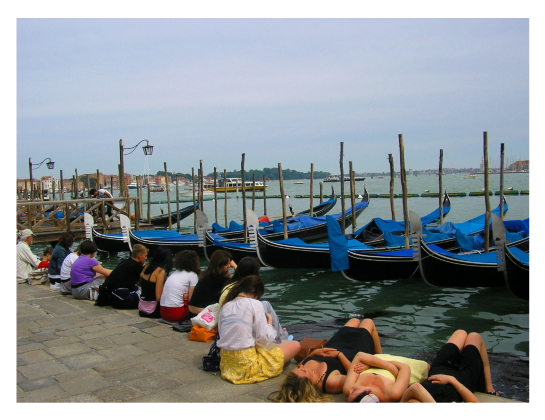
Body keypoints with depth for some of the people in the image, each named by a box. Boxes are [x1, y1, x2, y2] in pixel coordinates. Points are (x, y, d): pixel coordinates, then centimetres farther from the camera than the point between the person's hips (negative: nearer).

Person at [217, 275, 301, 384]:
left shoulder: (225, 306, 8)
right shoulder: (254, 304, -9)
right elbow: (264, 339, -11)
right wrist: (269, 323, 9)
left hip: (225, 363, 7)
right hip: (246, 365, -7)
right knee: (295, 345, 2)